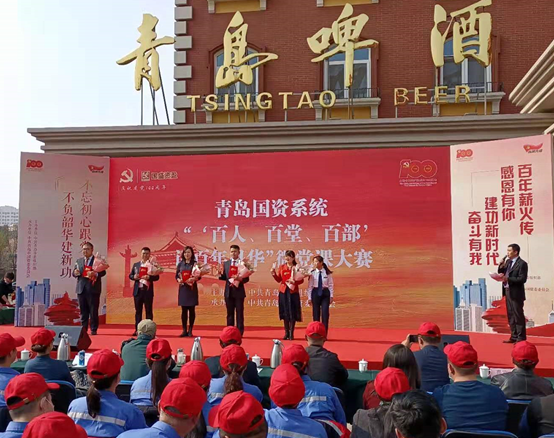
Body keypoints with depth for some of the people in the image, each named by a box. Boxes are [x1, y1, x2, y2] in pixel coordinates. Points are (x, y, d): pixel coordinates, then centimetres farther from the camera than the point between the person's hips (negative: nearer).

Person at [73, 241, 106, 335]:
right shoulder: (79, 261, 16)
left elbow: (103, 272, -7)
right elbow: (74, 273, 14)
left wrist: (96, 274, -26)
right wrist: (75, 273, -9)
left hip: (93, 288, -4)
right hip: (81, 288, 4)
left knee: (93, 310, -2)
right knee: (83, 310, 9)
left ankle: (93, 330, 6)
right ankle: (83, 329, 16)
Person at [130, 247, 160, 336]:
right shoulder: (136, 264, 12)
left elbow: (157, 277, -6)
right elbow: (130, 275, 11)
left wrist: (149, 277, -23)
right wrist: (134, 277, -10)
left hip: (148, 290, -3)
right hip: (138, 290, 3)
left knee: (149, 311, 2)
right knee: (138, 311, 8)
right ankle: (137, 330, 13)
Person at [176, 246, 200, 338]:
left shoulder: (195, 263, 1)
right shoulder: (180, 264, 9)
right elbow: (176, 275, 8)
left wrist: (193, 279, -23)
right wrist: (178, 280, -13)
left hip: (192, 288, -2)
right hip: (183, 288, 2)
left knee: (191, 309, 1)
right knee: (184, 310, 3)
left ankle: (190, 330, 8)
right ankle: (184, 330, 9)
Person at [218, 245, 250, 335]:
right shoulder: (226, 263, 8)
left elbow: (247, 278, -3)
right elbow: (224, 277, 9)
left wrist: (240, 279, -23)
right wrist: (220, 274, -12)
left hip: (239, 291, -3)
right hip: (229, 291, 3)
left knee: (239, 313, 2)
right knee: (230, 313, 9)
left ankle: (240, 333, 6)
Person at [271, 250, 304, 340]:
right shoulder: (282, 267, 6)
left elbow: (301, 280, -2)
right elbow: (278, 279, 6)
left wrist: (294, 282, -20)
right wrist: (274, 274, -10)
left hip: (293, 292, -3)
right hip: (283, 291, 3)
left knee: (292, 312, -1)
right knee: (285, 312, 6)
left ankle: (291, 333, 7)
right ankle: (286, 333, 15)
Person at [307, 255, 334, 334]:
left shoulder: (327, 273, -3)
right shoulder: (312, 273, -4)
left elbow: (331, 285, 2)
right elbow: (310, 286, -1)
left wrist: (331, 296, 0)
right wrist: (309, 297, -1)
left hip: (325, 293, -1)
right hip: (316, 293, 1)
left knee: (325, 313, -6)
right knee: (316, 313, 6)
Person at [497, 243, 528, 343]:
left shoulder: (522, 263, -12)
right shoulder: (508, 261, 11)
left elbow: (522, 279, -19)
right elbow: (501, 273, 14)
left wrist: (508, 279, -22)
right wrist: (501, 265, -2)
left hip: (516, 293, -8)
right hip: (508, 291, 8)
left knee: (518, 315, -2)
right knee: (511, 316, 12)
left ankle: (521, 338, 4)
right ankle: (514, 337, 20)